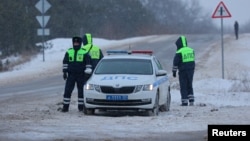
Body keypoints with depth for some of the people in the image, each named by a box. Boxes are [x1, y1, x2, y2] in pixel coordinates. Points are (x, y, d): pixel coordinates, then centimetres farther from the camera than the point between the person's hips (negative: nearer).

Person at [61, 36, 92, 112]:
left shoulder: (84, 52, 2)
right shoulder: (69, 52, 9)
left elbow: (88, 63, 1)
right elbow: (65, 62, 11)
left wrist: (87, 72, -7)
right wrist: (65, 72, 5)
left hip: (81, 75, -2)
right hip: (71, 74, 2)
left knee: (81, 91, 3)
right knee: (67, 90, -4)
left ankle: (81, 106, 11)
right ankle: (65, 106, -1)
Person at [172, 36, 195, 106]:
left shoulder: (179, 52, -13)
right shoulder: (191, 50, 7)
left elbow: (175, 63, -10)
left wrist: (174, 71, -1)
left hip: (183, 71, -5)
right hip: (191, 70, 6)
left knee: (183, 87, 1)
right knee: (189, 86, 16)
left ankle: (184, 102, -1)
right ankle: (191, 100, 11)